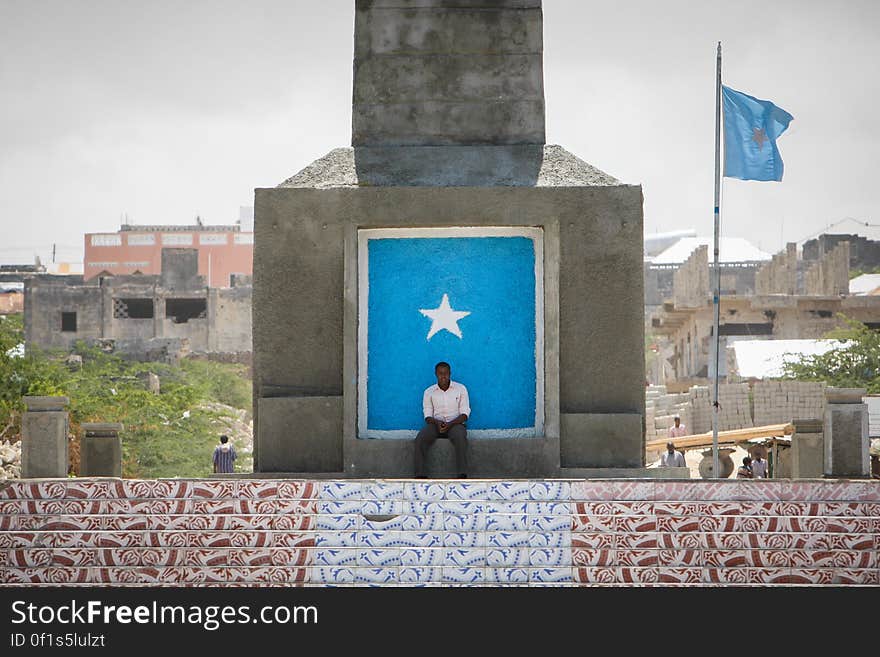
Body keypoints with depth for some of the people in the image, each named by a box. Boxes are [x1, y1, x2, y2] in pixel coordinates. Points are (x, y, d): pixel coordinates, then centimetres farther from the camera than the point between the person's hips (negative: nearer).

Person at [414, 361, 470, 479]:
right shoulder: (429, 392, 10)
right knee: (420, 439, -30)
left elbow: (465, 414, 0)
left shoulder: (460, 389, 6)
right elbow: (427, 416, 5)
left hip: (455, 424, -2)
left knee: (460, 438, -38)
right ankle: (420, 475, -36)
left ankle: (462, 475, -45)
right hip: (435, 424, 2)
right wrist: (437, 423, -18)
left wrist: (450, 424, -18)